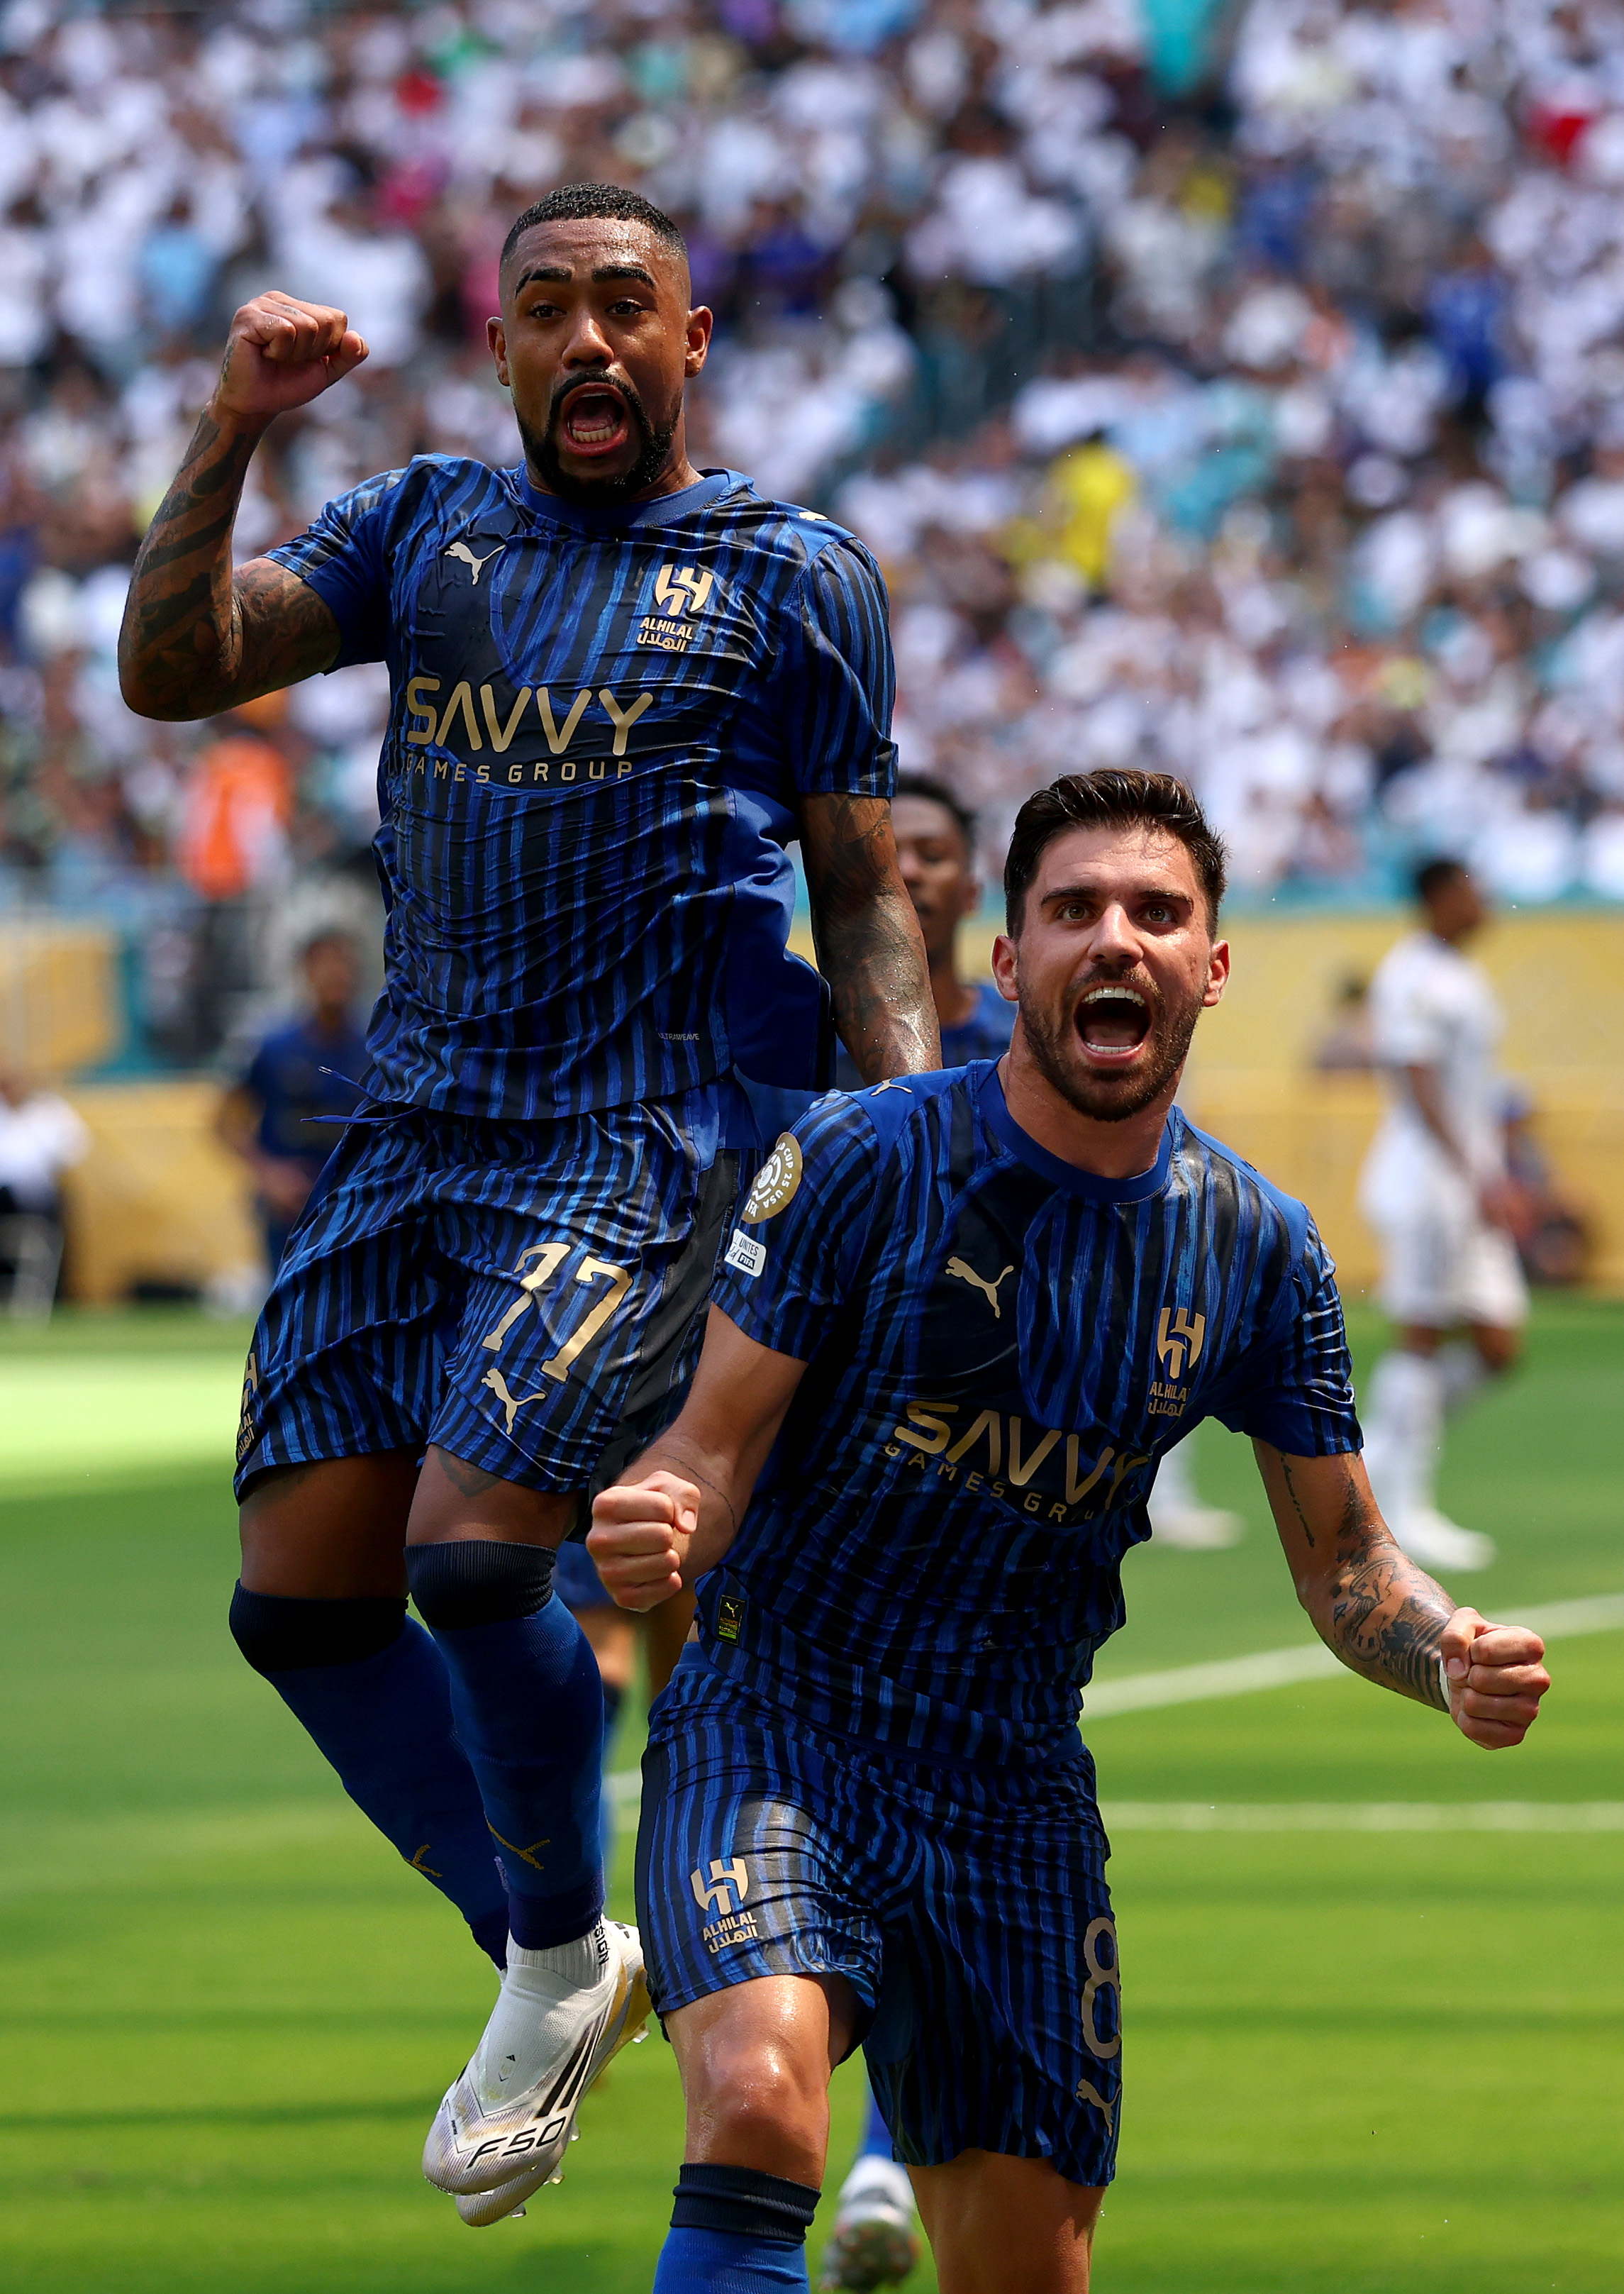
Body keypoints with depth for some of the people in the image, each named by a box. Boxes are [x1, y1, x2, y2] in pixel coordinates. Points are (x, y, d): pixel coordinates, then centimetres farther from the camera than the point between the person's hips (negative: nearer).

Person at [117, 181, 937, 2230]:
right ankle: (544, 1965, 20)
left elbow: (864, 893, 7)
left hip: (652, 1140, -5)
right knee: (301, 1597, 0)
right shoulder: (424, 526, 12)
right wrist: (229, 433, -13)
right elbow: (172, 670, 1)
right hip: (417, 1127, 5)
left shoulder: (791, 579, 3)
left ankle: (561, 1955, 6)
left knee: (476, 1555, -20)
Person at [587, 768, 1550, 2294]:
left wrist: (1449, 1658, -12)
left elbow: (1344, 1564, 10)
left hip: (1016, 1790, 4)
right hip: (776, 1725, -4)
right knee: (760, 2108, -31)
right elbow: (714, 1450, -7)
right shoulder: (862, 1159, -9)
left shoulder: (1256, 1249, 3)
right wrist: (659, 1527, -31)